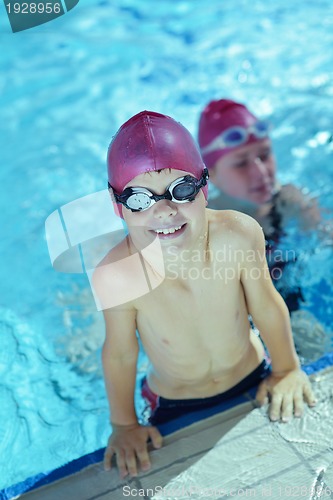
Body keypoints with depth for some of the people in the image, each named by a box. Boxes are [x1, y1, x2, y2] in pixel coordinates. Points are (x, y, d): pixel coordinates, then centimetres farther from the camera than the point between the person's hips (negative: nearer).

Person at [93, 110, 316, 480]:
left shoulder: (240, 234, -31)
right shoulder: (116, 276, -34)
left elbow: (266, 306, -12)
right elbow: (120, 355, -16)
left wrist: (287, 370, 3)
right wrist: (124, 425, -2)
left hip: (253, 381, 2)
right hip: (176, 409, -1)